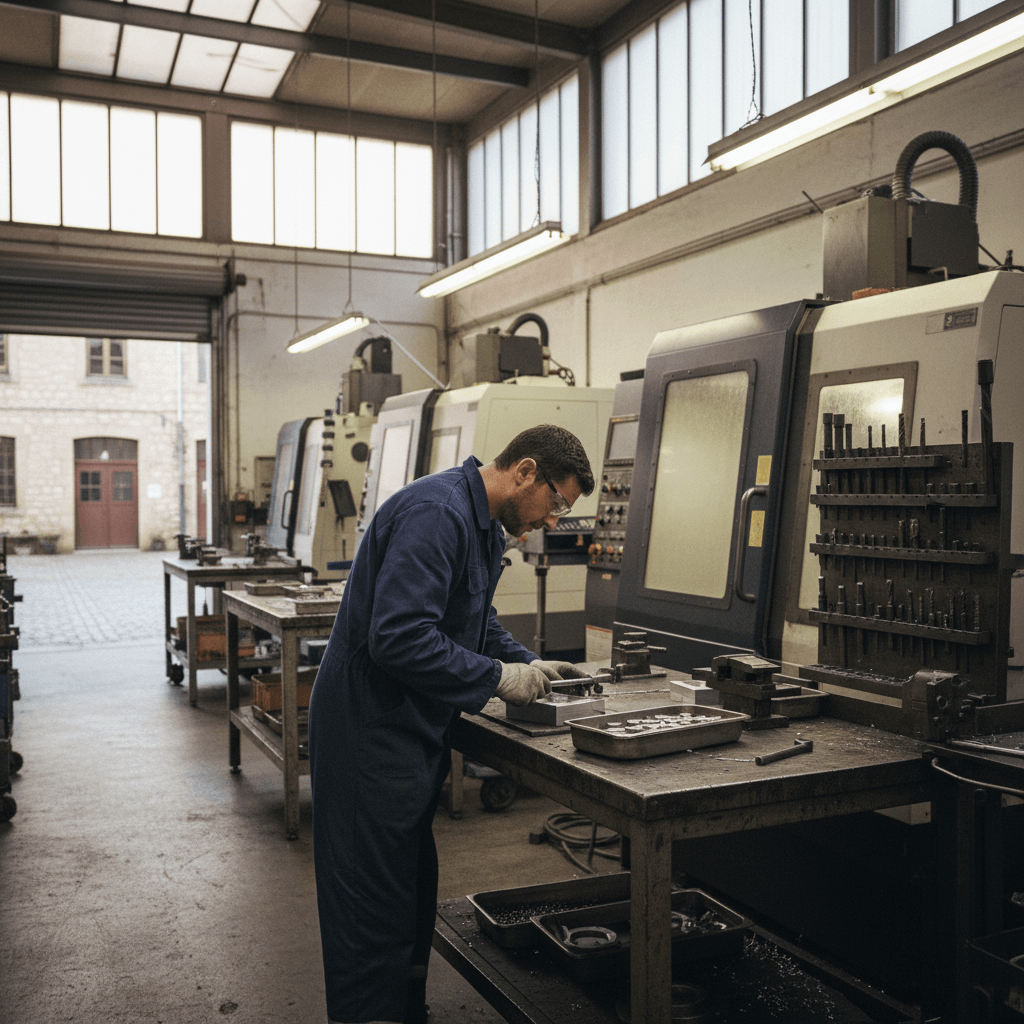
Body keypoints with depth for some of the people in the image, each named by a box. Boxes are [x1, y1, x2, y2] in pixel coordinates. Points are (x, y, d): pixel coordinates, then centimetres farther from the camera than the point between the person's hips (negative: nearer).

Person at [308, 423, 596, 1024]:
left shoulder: (485, 526, 10)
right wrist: (498, 679, -22)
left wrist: (530, 665, 5)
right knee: (375, 903, 1)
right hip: (372, 732, -10)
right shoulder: (437, 513, -23)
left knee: (413, 890, 20)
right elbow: (398, 637, -31)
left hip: (415, 733, 10)